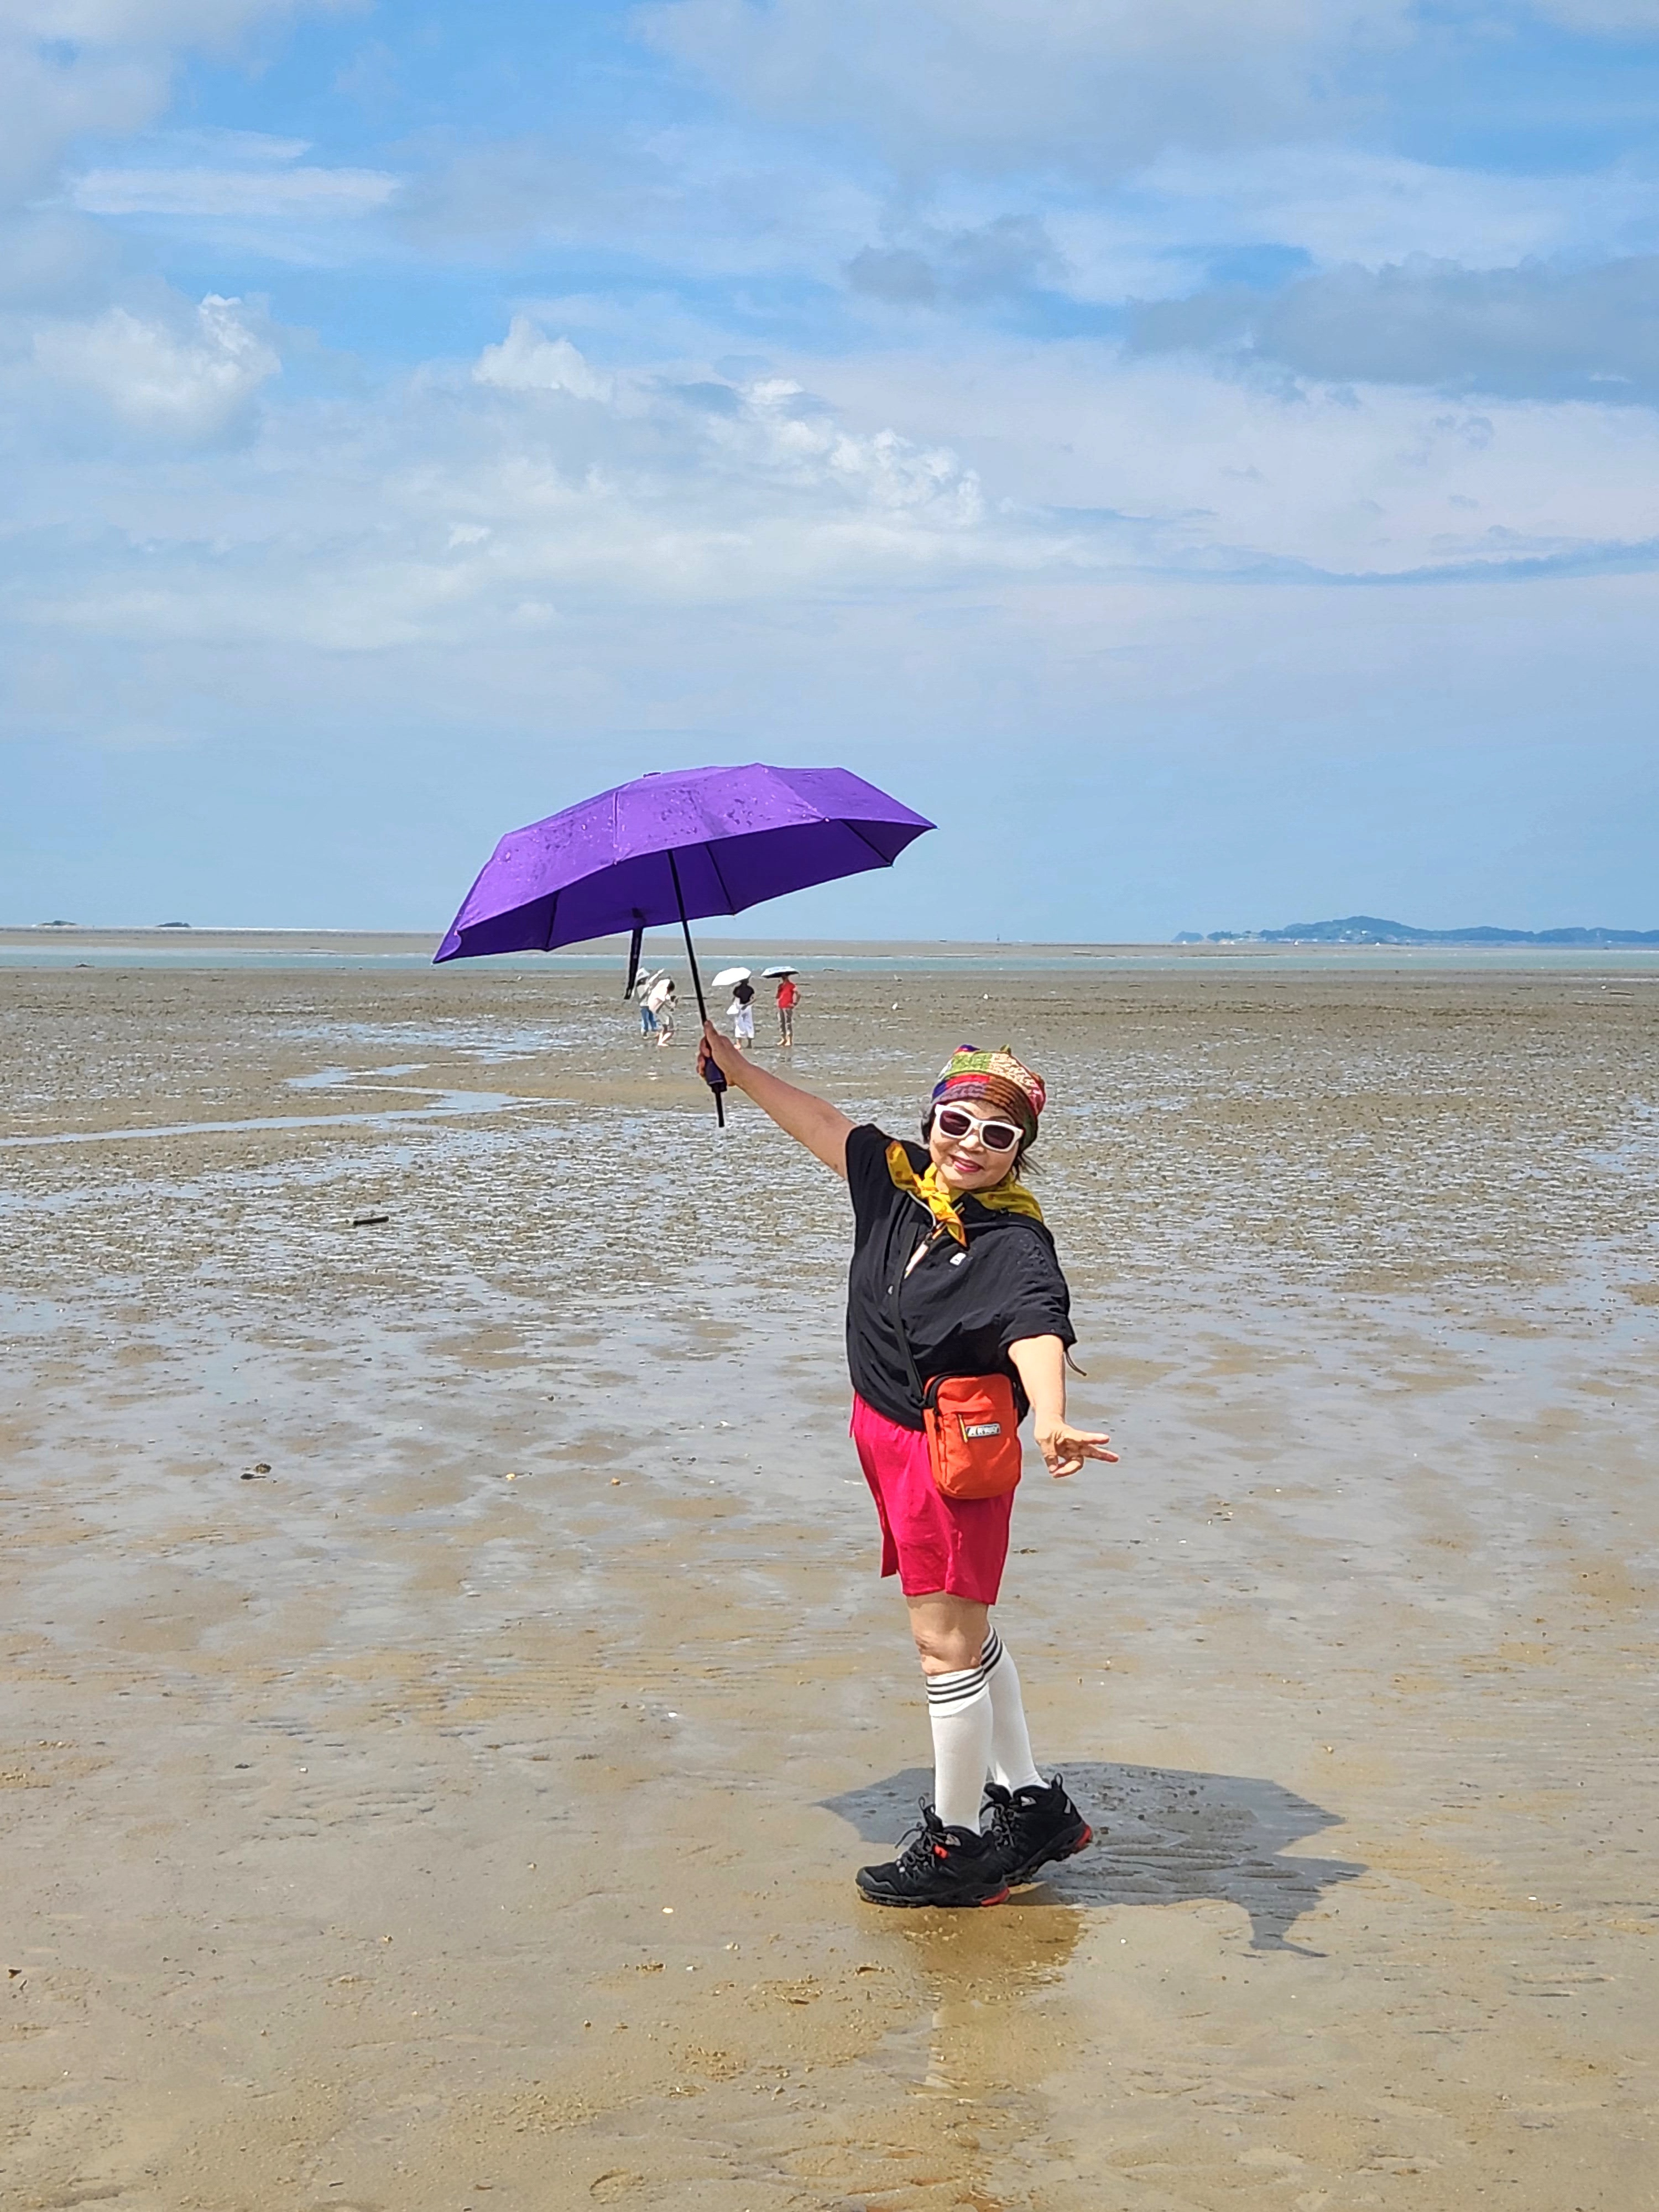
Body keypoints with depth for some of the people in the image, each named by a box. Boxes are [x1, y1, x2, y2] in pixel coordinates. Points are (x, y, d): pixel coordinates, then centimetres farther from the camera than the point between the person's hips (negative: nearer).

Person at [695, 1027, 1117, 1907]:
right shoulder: (897, 1179, 0)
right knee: (965, 1633, 18)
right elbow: (819, 1123, 16)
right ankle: (1029, 1805, 33)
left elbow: (1036, 1333, -39)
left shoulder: (1014, 1243, -21)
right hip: (888, 1438, 9)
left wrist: (1051, 1421, -57)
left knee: (948, 1645, -1)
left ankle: (955, 1848, 13)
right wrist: (735, 1065, 21)